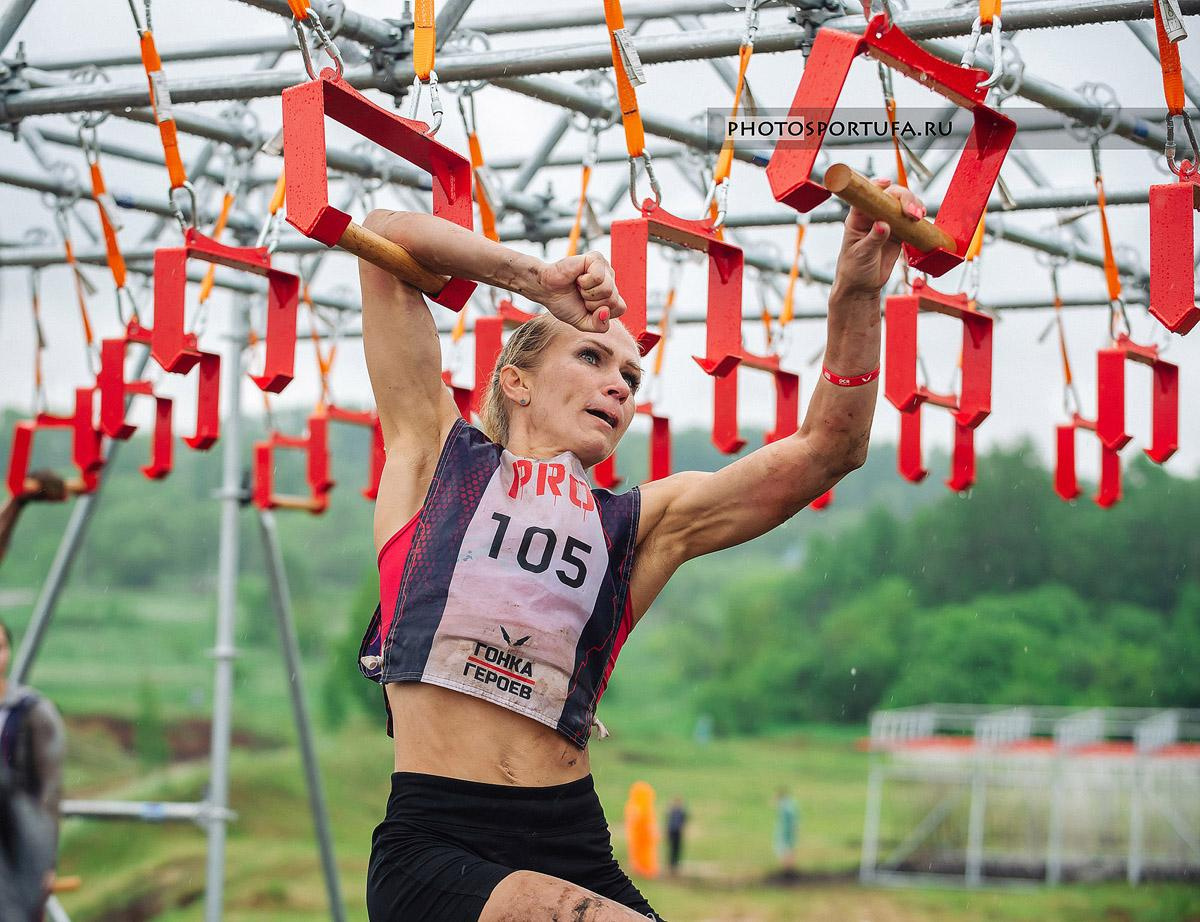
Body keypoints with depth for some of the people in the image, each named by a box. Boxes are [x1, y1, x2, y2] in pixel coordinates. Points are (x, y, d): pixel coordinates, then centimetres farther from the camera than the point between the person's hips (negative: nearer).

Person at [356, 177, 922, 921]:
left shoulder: (641, 526, 19)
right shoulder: (436, 458, 14)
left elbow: (828, 450, 11)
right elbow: (388, 237, 12)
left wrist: (857, 294, -1)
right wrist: (539, 278, 15)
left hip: (577, 852, 4)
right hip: (438, 849, -4)